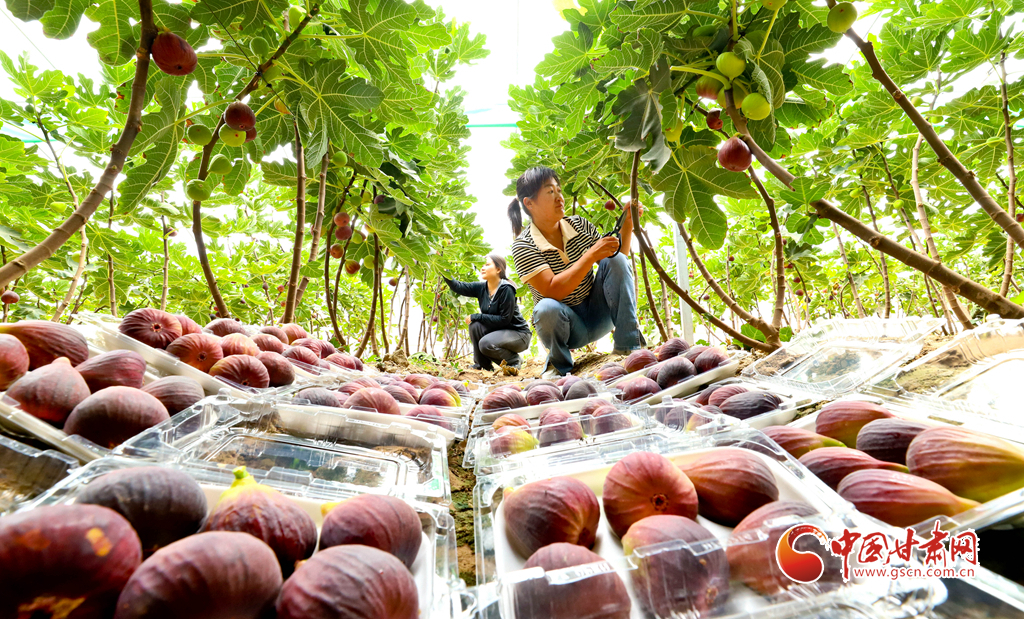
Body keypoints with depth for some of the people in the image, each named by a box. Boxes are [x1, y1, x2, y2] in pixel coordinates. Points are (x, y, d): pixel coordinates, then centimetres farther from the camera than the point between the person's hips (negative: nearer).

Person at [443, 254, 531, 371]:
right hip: (498, 330, 7)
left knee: (485, 344, -27)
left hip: (518, 333, -7)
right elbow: (458, 287, -12)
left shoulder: (506, 289, -22)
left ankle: (514, 361, -1)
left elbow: (504, 319, -24)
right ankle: (483, 365, -1)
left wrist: (476, 316, -22)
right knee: (475, 325, -16)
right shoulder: (481, 287, -2)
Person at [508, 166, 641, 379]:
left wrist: (627, 226, -10)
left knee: (615, 260, -17)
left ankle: (627, 347, -13)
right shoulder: (523, 246, -15)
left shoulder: (579, 225, 0)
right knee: (546, 308, -38)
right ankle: (559, 364, -6)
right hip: (566, 325, -4)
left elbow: (616, 265, 3)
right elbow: (552, 291, -28)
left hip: (599, 315, 5)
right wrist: (591, 255, -30)